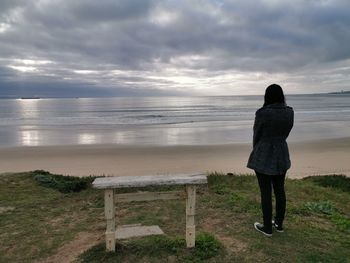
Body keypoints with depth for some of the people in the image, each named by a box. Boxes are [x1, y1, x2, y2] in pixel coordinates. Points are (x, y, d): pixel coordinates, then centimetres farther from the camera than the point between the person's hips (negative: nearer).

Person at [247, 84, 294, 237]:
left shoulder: (262, 113, -17)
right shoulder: (289, 112, -1)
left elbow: (257, 135, -7)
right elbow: (285, 134, 7)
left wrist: (256, 151, 10)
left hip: (263, 157, -6)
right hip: (281, 156, 6)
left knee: (265, 192, 4)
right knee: (279, 190, 17)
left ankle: (267, 228, 16)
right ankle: (279, 224, 30)